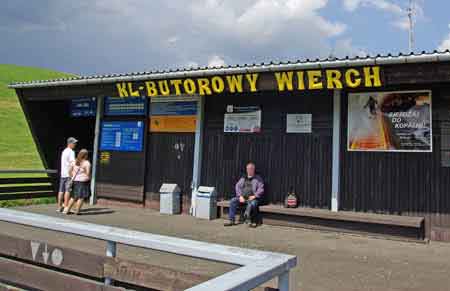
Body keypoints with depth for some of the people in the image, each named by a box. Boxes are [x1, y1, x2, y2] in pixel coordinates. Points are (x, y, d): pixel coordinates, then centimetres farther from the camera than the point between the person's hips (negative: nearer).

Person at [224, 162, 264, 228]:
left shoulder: (258, 178, 8)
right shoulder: (243, 178, 20)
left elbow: (261, 189, -2)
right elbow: (238, 186, 11)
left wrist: (254, 196, -16)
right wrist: (240, 196, -5)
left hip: (252, 198, -4)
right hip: (242, 198, 4)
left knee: (253, 204, -37)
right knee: (233, 201, -19)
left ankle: (253, 222, -23)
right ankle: (231, 220, -17)